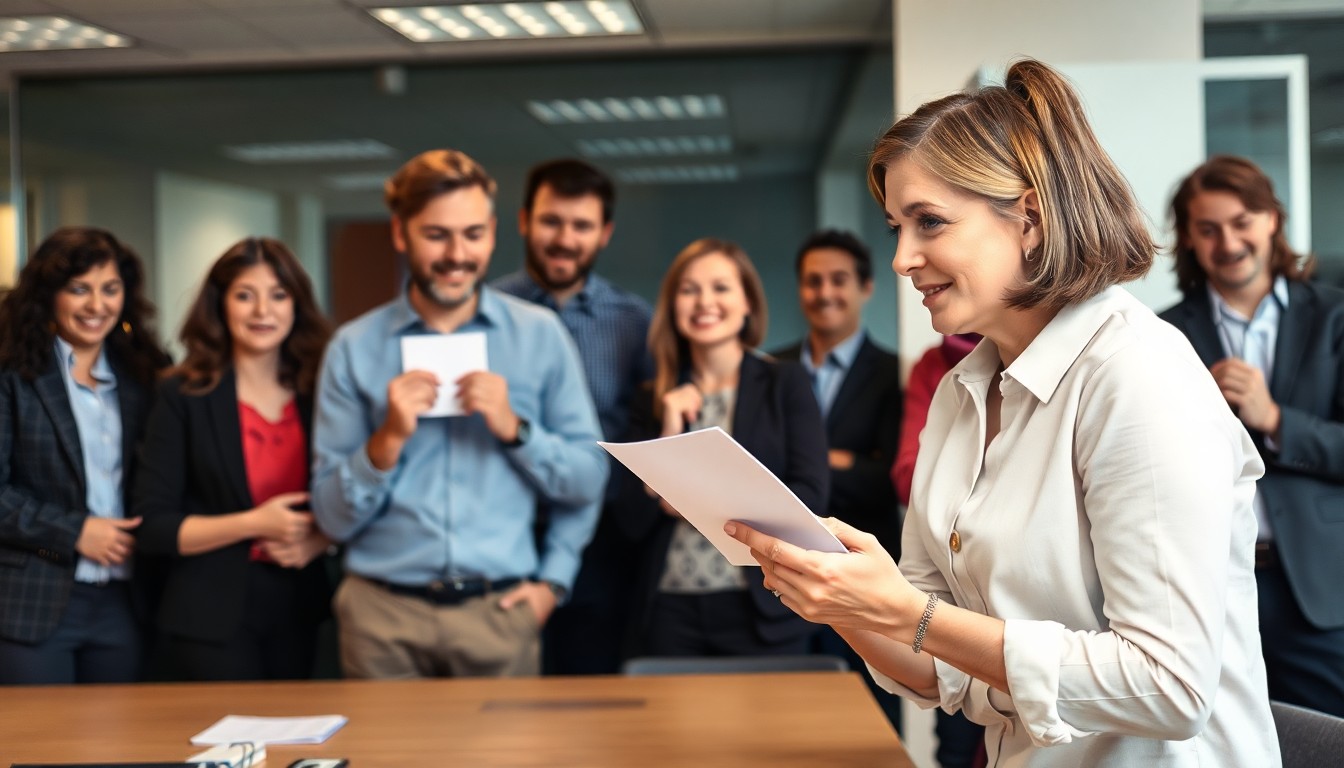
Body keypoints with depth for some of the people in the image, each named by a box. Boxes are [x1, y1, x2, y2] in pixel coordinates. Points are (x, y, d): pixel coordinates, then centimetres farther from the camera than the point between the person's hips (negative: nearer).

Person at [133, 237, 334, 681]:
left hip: (298, 611, 4)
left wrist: (318, 540, -8)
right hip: (211, 621, -3)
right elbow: (152, 528, -7)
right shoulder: (184, 397, -4)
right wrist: (254, 524, -17)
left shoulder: (318, 395, 5)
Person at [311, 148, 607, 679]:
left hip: (501, 611, 0)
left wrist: (515, 428, -9)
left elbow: (588, 481, 6)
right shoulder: (355, 348, 2)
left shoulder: (540, 335, 4)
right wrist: (388, 440, -14)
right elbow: (334, 519, 1)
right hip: (384, 613, 0)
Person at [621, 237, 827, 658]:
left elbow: (810, 496, -6)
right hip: (671, 611, 2)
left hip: (762, 612, -2)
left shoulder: (785, 383, 3)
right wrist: (669, 437, -6)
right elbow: (635, 521, 4)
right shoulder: (655, 399, 9)